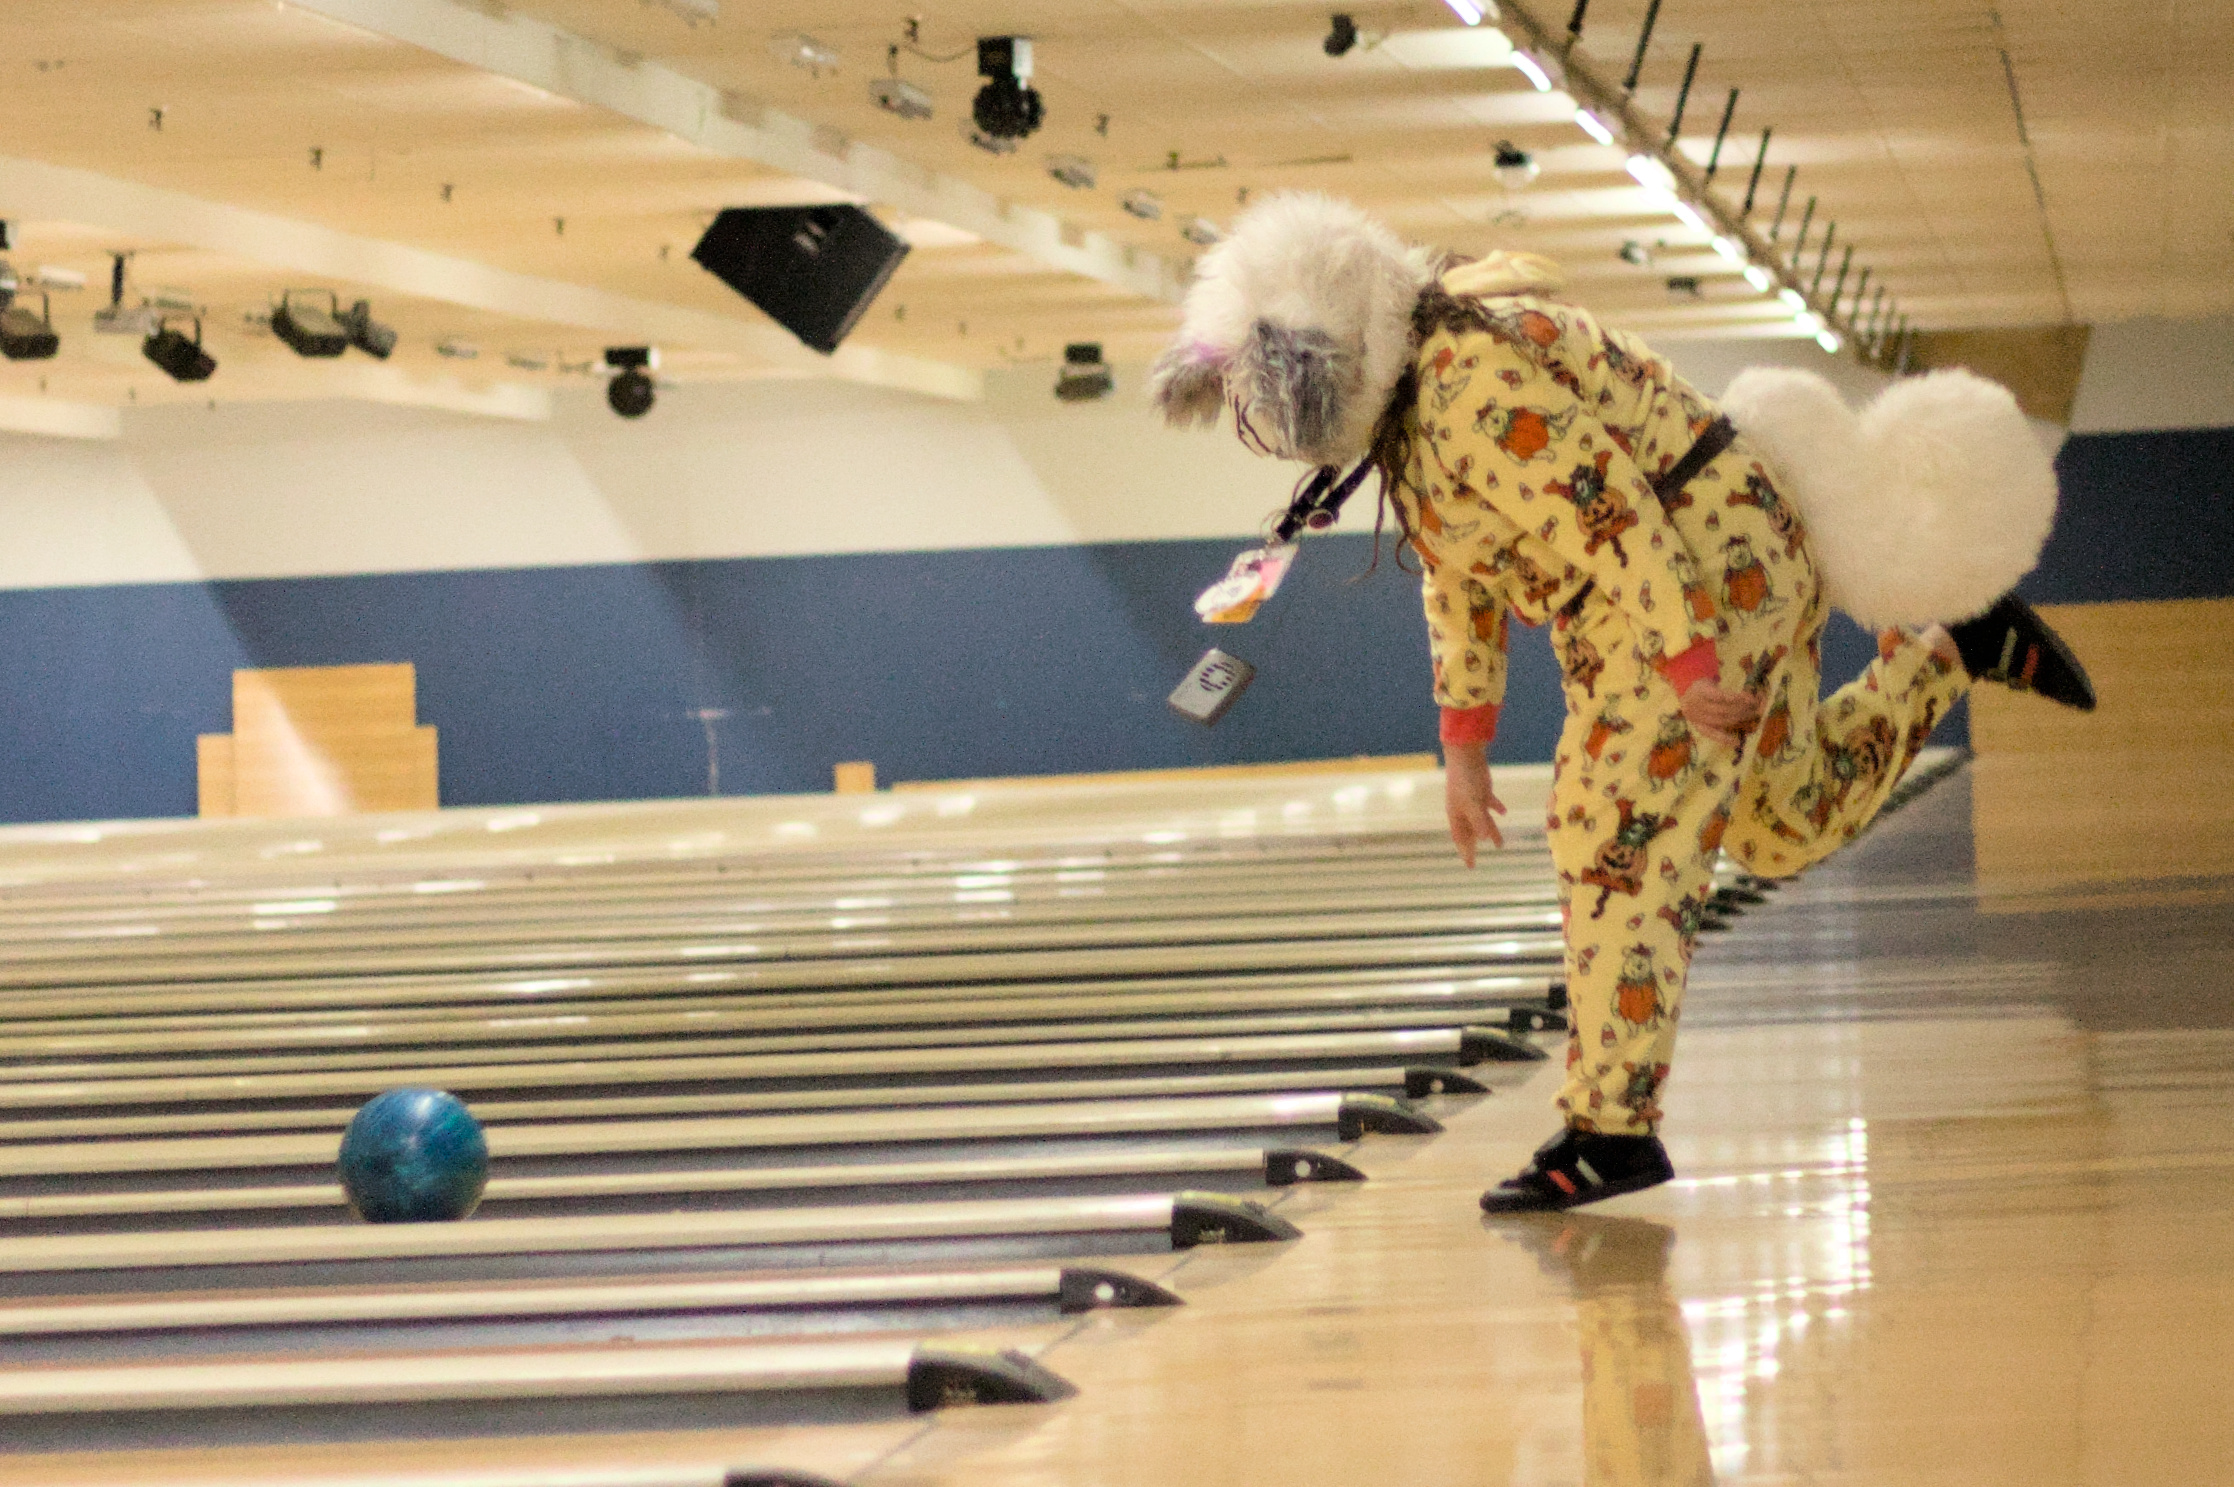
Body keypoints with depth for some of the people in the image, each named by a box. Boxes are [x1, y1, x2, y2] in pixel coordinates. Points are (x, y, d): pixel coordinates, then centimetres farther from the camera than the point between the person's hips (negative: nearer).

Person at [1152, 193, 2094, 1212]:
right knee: (1786, 824, 24)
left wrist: (1689, 673, -26)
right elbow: (1460, 567, 15)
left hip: (1702, 574, -11)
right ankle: (1957, 651, 35)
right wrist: (1464, 746, 13)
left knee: (1617, 846, -11)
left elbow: (1611, 516, -28)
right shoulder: (1404, 393, 7)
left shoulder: (1474, 379, -25)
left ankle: (1612, 1132, -9)